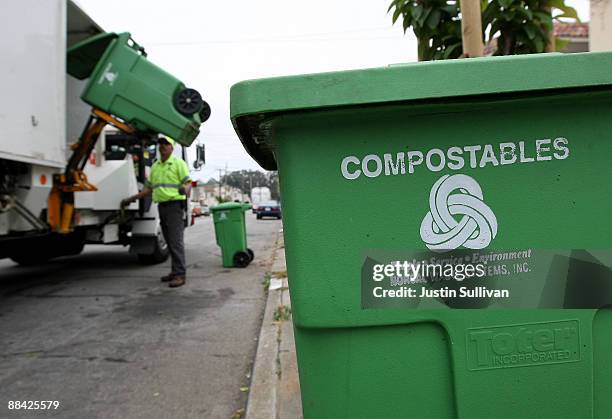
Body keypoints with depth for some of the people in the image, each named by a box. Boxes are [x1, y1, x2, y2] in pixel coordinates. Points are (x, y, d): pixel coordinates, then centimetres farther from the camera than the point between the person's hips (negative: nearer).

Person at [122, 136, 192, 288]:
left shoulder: (179, 163, -2)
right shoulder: (155, 166, 18)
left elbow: (188, 182, -11)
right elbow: (148, 187, 22)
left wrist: (185, 189, -34)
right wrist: (132, 199, 16)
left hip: (175, 204, -7)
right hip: (161, 206, 7)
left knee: (176, 241, -12)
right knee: (170, 241, 10)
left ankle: (180, 275, -13)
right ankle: (175, 271, 16)